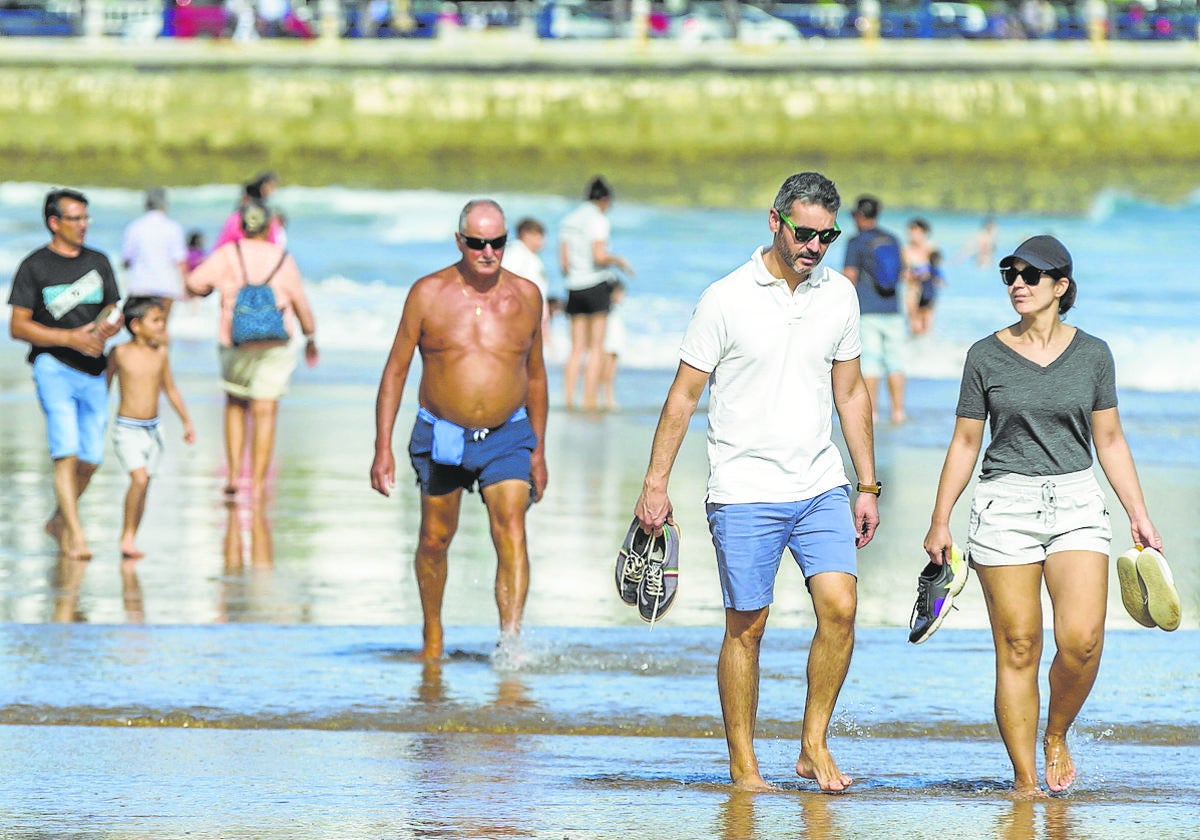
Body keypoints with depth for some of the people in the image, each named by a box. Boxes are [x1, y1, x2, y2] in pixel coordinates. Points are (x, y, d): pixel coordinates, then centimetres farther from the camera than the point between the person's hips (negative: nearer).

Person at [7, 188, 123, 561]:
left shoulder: (98, 262, 14)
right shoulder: (35, 266, -2)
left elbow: (114, 314, 18)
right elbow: (18, 326, -6)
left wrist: (109, 328, -8)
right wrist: (72, 338, -15)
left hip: (93, 370, 5)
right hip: (53, 365, -5)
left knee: (91, 458, 5)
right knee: (67, 452, -16)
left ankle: (59, 520, 28)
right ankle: (75, 536, -18)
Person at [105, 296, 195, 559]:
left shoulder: (160, 353, 3)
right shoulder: (120, 353, -8)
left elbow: (170, 389, 15)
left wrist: (187, 422, 18)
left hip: (152, 430, 5)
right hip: (126, 429, -5)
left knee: (143, 487, 6)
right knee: (139, 479, -20)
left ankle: (128, 541, 15)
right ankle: (128, 535, -8)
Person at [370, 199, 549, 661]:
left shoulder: (526, 296, 1)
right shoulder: (429, 293, -5)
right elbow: (396, 369, -1)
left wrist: (539, 450, 14)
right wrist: (383, 447, -6)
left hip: (507, 437, 0)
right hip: (440, 434, 0)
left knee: (512, 534, -18)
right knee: (435, 539, 13)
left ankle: (511, 643, -25)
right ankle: (432, 633, 35)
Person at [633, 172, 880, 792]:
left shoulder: (839, 295, 6)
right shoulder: (726, 299, -7)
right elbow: (685, 393, -2)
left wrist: (868, 486, 14)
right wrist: (655, 483, -4)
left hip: (821, 487, 3)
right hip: (745, 492, -3)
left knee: (840, 607, -11)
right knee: (747, 626, 0)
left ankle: (814, 745, 1)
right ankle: (742, 765, 10)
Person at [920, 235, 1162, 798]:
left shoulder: (1091, 354, 7)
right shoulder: (986, 356, 4)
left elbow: (1109, 441, 12)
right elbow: (965, 442, 8)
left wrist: (1139, 515, 7)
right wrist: (940, 521, 4)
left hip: (1076, 503, 1)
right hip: (1005, 506, -1)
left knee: (1082, 640, -15)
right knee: (1018, 648, -4)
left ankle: (1057, 736, 12)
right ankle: (1025, 780, 1)